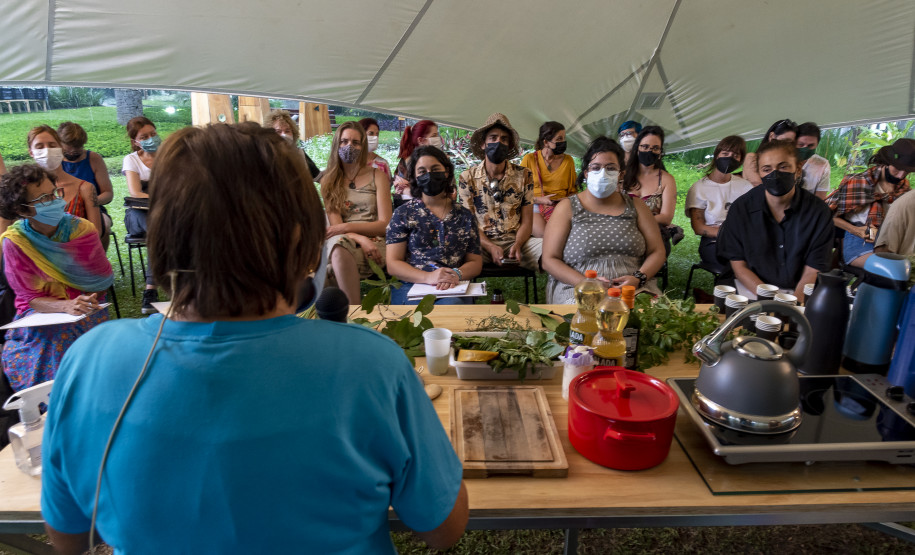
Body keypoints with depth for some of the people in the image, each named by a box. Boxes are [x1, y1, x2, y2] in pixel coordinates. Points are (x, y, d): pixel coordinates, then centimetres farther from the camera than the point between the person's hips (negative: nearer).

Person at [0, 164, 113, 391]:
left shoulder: (82, 230, -8)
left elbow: (103, 279, 1)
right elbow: (30, 297, -9)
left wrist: (85, 302, -17)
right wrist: (66, 306, -29)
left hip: (85, 311, 0)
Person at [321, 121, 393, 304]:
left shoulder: (377, 175, 12)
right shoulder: (328, 181, 15)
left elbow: (385, 224, 3)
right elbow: (335, 225, 3)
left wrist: (347, 227, -11)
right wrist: (361, 239, -18)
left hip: (374, 243, -1)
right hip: (342, 243, 1)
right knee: (339, 242, -37)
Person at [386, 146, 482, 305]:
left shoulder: (464, 216, 17)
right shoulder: (403, 213, 11)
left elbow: (475, 262, 16)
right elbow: (393, 264, 2)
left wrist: (456, 274, -9)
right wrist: (428, 277, -17)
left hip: (454, 291, 2)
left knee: (451, 304, -34)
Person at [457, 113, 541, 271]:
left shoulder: (524, 175, 6)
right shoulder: (467, 178, 3)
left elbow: (526, 221, 6)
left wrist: (517, 245, -16)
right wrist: (490, 247, -18)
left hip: (516, 241, 2)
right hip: (482, 242, -2)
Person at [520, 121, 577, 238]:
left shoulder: (568, 160, 13)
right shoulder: (529, 159, 5)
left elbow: (573, 190, 20)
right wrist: (539, 199, -9)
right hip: (535, 206, -2)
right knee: (544, 235, -32)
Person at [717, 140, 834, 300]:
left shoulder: (818, 211, -4)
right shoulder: (741, 208, -5)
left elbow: (812, 270, -3)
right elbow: (738, 264, -3)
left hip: (798, 290, 1)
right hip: (753, 288, -1)